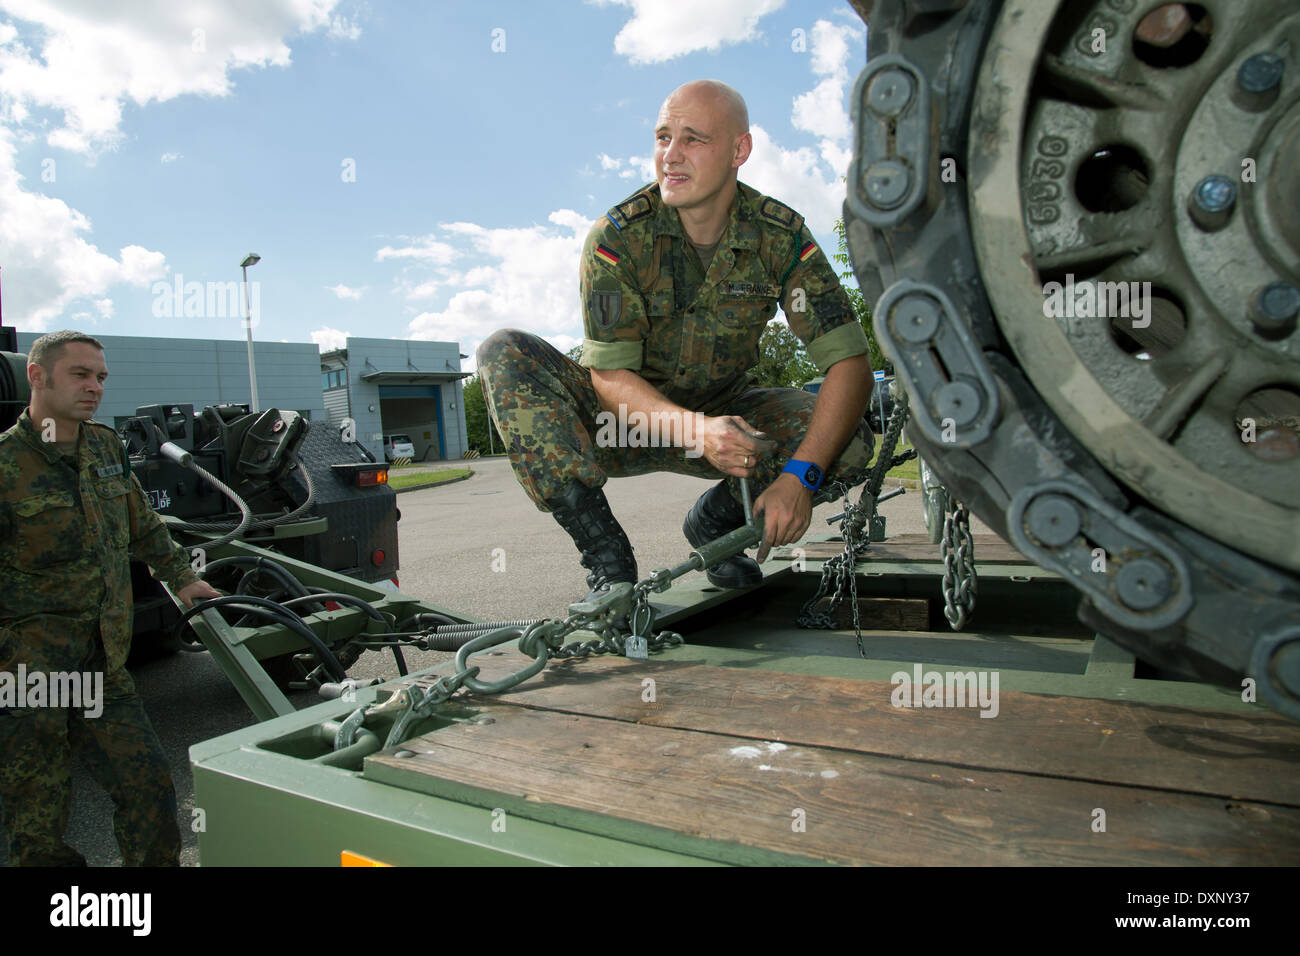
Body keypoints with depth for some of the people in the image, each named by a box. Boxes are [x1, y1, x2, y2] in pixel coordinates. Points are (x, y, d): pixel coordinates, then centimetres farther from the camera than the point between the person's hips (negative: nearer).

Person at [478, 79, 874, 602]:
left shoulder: (782, 236, -14)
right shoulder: (617, 236, -18)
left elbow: (850, 362, -19)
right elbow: (609, 377, -22)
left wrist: (800, 476, -34)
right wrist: (695, 430, -41)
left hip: (724, 413, 1)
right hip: (624, 421, -1)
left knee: (850, 440, -23)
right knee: (505, 353, -25)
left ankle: (715, 520, 5)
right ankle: (606, 556, -22)